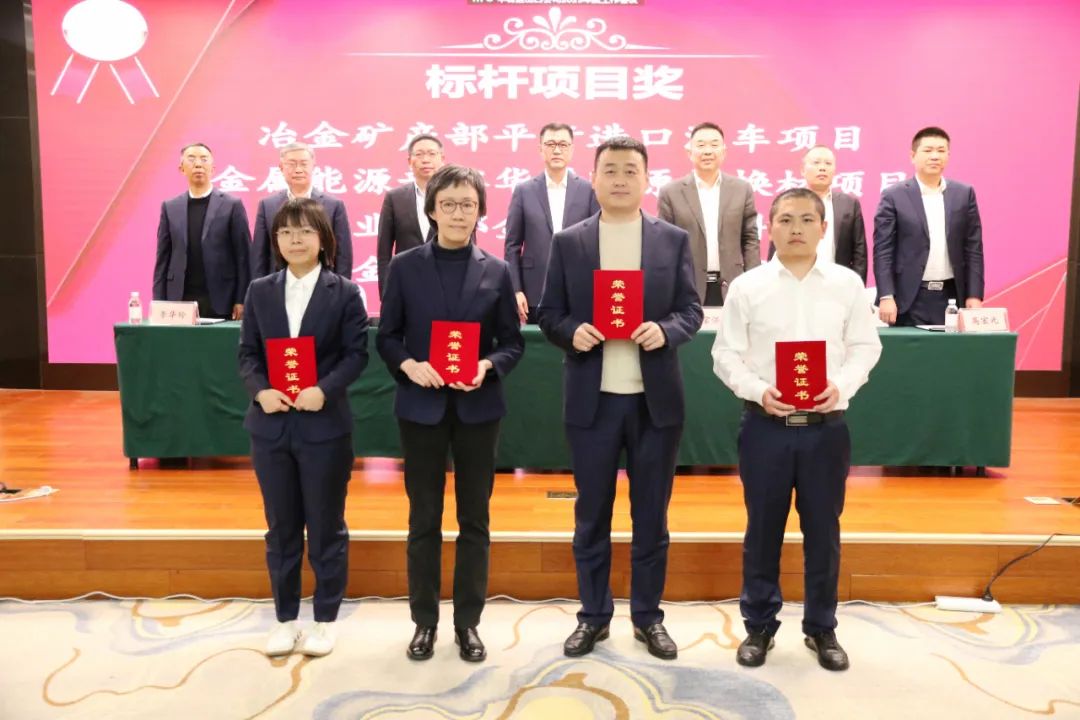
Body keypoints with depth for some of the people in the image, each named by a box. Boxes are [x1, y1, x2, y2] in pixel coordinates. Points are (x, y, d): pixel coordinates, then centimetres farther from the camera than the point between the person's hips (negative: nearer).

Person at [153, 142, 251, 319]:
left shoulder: (232, 205, 2)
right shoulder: (170, 208, 11)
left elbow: (243, 257, -1)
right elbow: (163, 258, 9)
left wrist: (241, 301, -7)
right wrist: (159, 303, 2)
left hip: (219, 302, -2)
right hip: (180, 301, 2)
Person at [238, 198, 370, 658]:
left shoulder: (344, 293, -1)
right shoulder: (260, 292, 8)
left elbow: (356, 354, -6)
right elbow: (247, 353, 5)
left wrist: (324, 390, -21)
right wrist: (261, 391, -13)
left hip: (324, 426, -3)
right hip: (271, 426, 3)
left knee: (326, 526, 7)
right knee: (281, 527, 12)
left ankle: (325, 620, 23)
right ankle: (285, 618, 27)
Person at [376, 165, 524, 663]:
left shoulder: (496, 272, 1)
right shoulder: (405, 267, 0)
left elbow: (513, 341, 4)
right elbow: (386, 336, 3)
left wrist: (488, 366, -16)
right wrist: (409, 365, -16)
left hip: (477, 407, 1)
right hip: (422, 406, 0)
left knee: (474, 516, 9)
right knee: (424, 518, 9)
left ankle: (468, 622, 23)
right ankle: (425, 621, 24)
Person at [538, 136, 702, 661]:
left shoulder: (674, 240, 4)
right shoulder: (568, 243, 4)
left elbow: (691, 310, 3)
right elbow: (549, 315, 4)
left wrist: (665, 330, -18)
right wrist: (572, 333, -17)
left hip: (656, 398, 0)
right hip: (593, 398, 0)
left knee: (651, 514, 10)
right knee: (591, 514, 10)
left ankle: (648, 616, 26)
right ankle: (593, 615, 25)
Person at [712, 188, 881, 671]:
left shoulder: (847, 284, 3)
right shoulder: (747, 287, -1)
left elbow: (865, 347, 5)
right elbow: (726, 355, -1)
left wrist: (841, 386, -14)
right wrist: (758, 390, -18)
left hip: (826, 426, 1)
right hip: (765, 425, -1)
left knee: (823, 531, 11)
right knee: (762, 529, 9)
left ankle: (821, 628, 28)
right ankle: (759, 626, 25)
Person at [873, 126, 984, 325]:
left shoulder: (964, 194, 9)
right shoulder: (894, 196, 0)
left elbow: (973, 249, 8)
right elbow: (883, 251, -4)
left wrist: (974, 295, 0)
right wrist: (886, 296, -12)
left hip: (952, 297, 3)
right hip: (910, 300, -3)